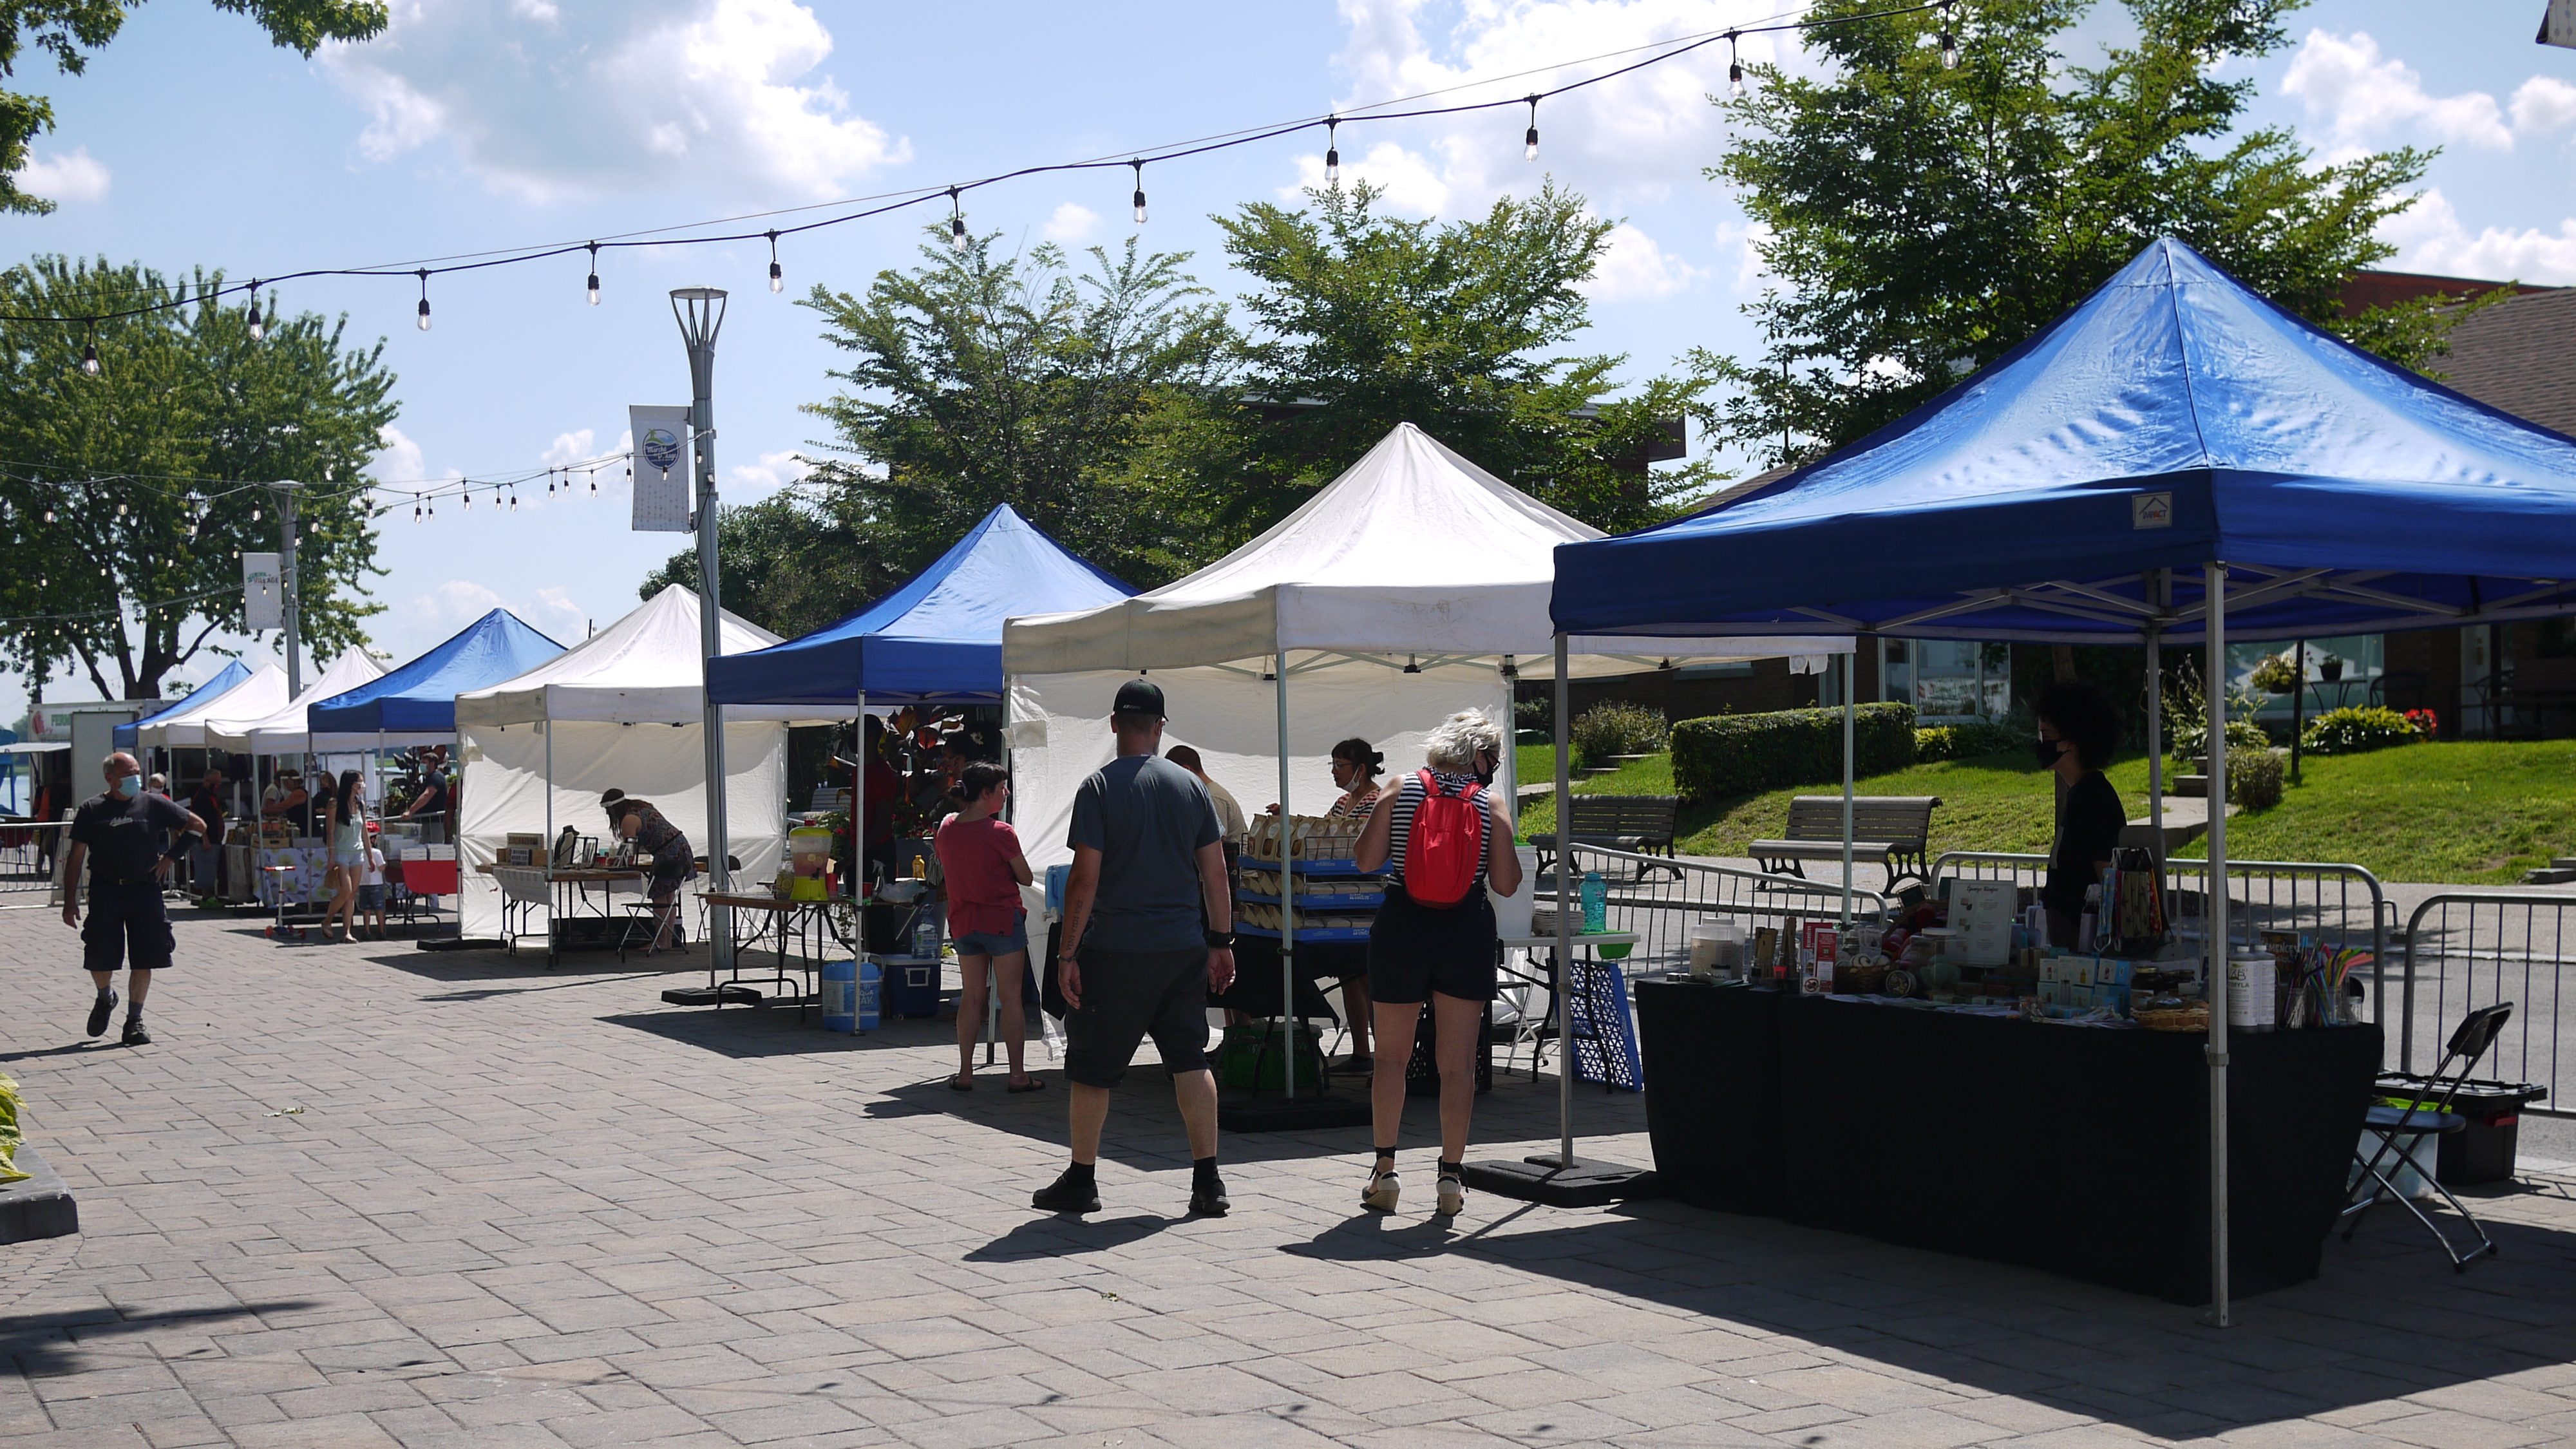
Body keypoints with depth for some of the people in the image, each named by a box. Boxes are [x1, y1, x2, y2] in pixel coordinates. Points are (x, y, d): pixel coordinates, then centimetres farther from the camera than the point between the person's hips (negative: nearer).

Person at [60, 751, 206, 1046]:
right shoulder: (91, 810, 3)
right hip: (105, 892, 0)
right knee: (99, 958, -1)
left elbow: (198, 826, 13)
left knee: (144, 960, 0)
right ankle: (105, 998, 31)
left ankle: (134, 1021, 10)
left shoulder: (154, 805, 4)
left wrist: (171, 857, 5)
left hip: (145, 890, 1)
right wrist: (69, 898, -1)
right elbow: (76, 856, 4)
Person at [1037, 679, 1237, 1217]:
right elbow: (1215, 872, 6)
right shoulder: (1190, 785, 4)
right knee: (1190, 1061, 9)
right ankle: (1208, 1180, 7)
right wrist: (1222, 941, 15)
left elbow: (1085, 879, -11)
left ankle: (1081, 1181, 15)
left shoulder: (1099, 788, -8)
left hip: (1115, 951, -4)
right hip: (1183, 949, 4)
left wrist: (1067, 952, -6)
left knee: (1091, 1067, 8)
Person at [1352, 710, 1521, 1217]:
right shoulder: (1491, 806, -1)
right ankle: (1451, 1175, 6)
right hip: (1467, 934, 0)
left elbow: (1365, 861, -2)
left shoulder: (1398, 793, 0)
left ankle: (1384, 1170, 12)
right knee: (1457, 1064, 6)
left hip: (1401, 930, 0)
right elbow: (1506, 883, -4)